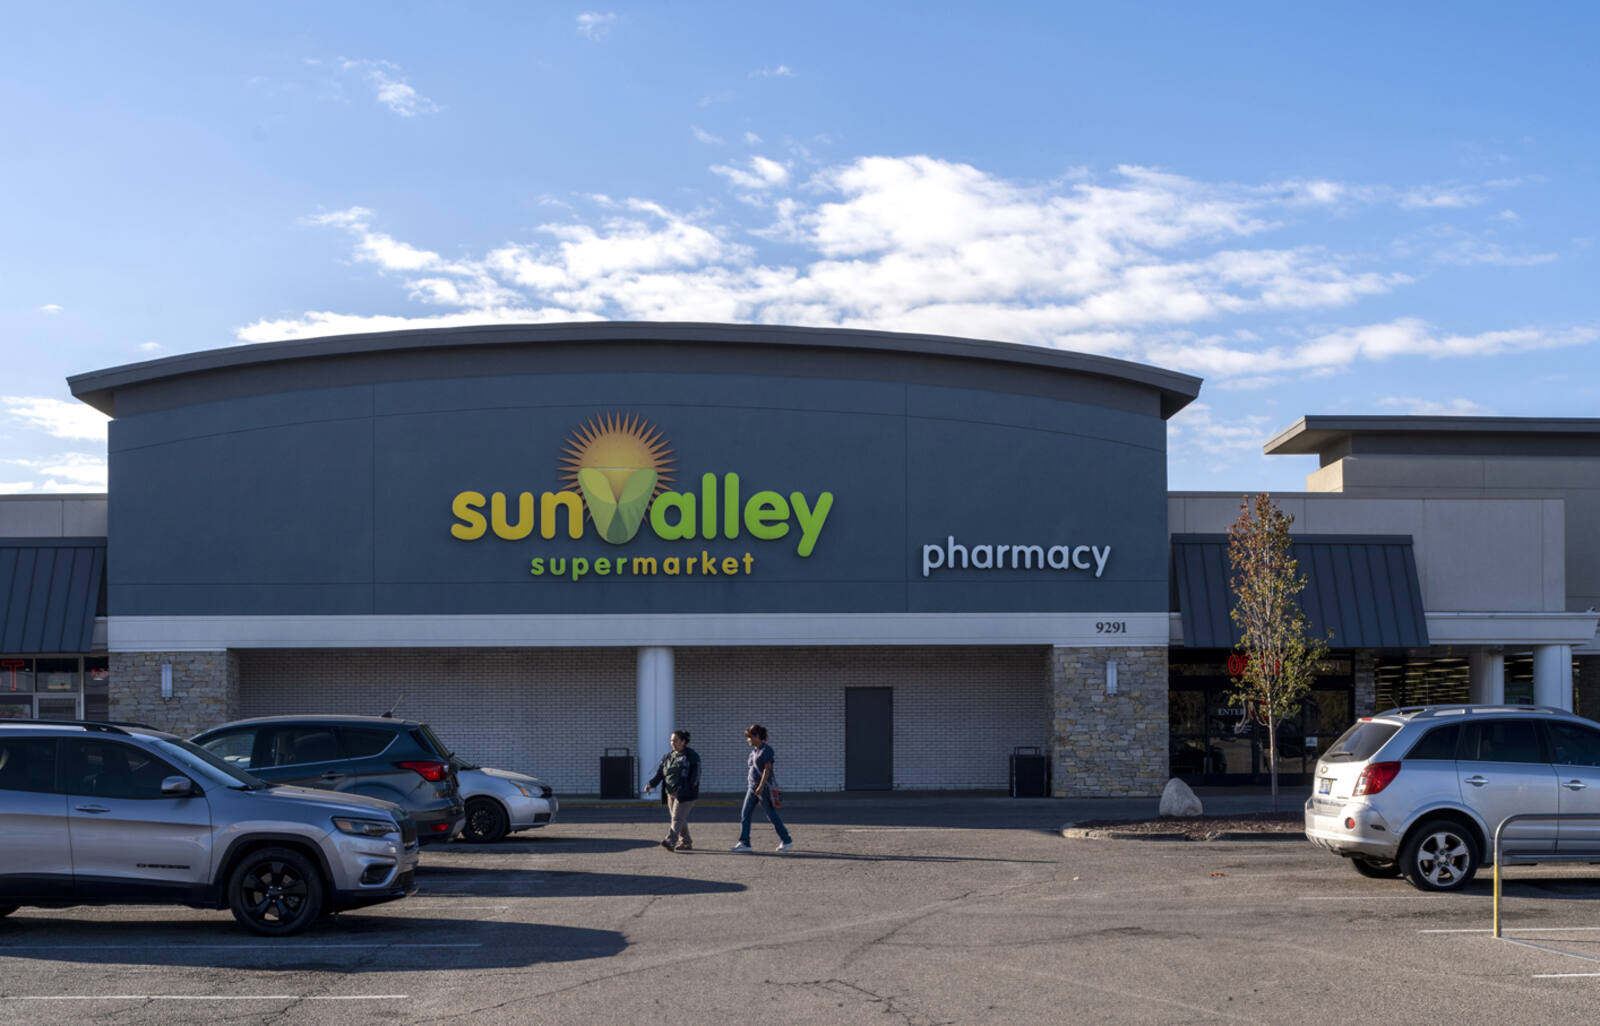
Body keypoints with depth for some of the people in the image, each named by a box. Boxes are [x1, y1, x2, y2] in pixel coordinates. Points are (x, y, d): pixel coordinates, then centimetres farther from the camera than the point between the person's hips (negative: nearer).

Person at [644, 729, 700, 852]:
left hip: (685, 794, -7)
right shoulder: (668, 757, 14)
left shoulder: (692, 755, -4)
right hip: (671, 793, 7)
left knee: (677, 818, -15)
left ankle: (670, 842, -26)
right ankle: (686, 843, 22)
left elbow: (695, 774, -13)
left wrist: (691, 787, -26)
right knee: (680, 819, 11)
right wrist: (651, 784, -10)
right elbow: (660, 773, 6)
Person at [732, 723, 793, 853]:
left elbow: (767, 769, -20)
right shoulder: (754, 751, 13)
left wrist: (761, 786, -26)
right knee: (745, 815, -1)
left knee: (772, 815, -2)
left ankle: (787, 841, 10)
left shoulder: (766, 749, -13)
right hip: (752, 787, 9)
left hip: (764, 787, -9)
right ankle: (744, 843, -1)